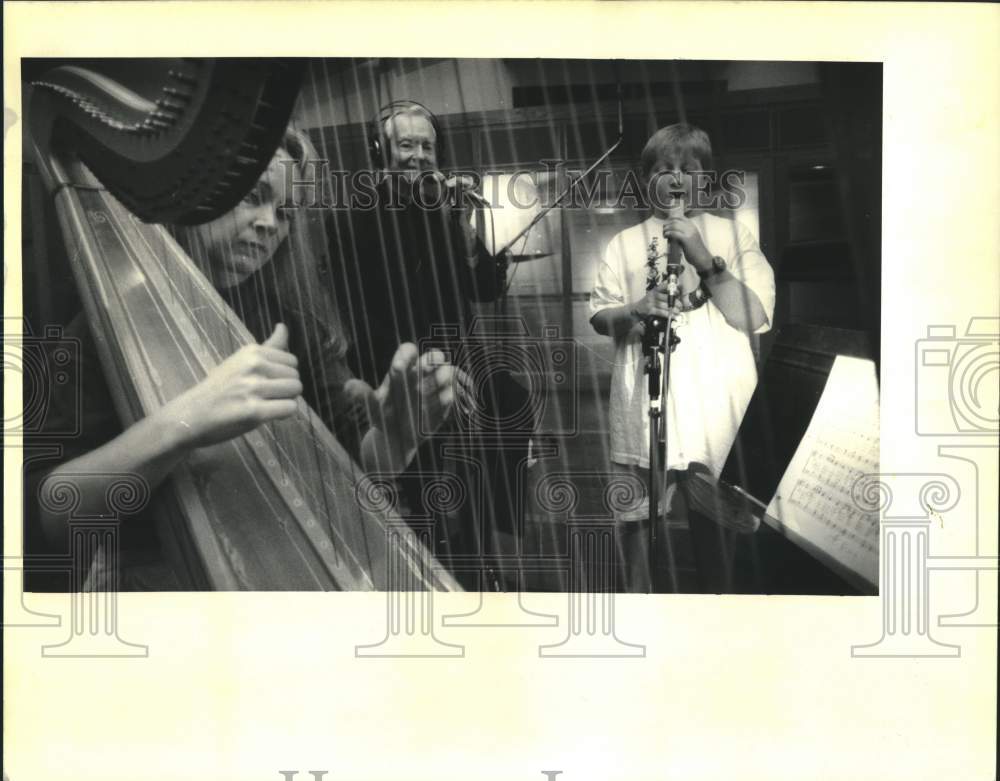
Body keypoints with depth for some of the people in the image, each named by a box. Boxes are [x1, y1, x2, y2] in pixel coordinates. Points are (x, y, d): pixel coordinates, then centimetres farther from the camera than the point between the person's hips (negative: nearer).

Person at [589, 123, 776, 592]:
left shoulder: (732, 235, 8)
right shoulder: (626, 243, 12)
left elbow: (755, 316, -2)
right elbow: (599, 318, 6)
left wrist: (704, 259, -9)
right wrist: (637, 311, -14)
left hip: (719, 409, -1)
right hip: (644, 406, 1)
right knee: (641, 519, 3)